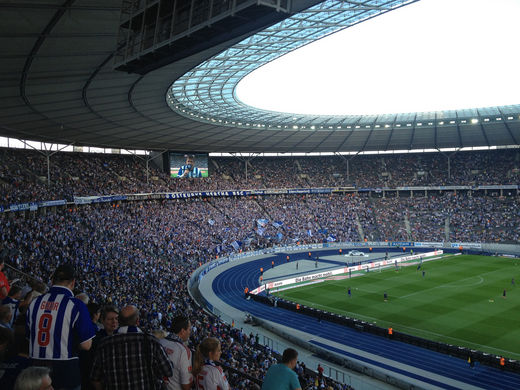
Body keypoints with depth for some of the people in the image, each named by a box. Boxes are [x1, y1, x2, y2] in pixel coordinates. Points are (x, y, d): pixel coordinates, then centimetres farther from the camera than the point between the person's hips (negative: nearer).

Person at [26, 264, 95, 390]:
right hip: (65, 370, -5)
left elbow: (29, 337, 14)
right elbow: (86, 345, -14)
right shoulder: (76, 305, -14)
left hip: (36, 368, 5)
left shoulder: (34, 303, 3)